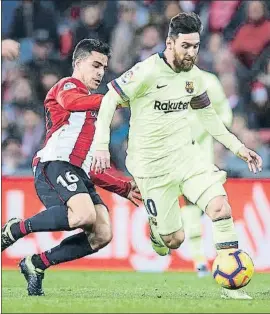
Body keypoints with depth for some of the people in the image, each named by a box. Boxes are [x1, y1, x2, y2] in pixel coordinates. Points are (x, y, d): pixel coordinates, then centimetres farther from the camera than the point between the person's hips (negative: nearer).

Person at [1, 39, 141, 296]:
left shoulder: (91, 113, 35)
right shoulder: (67, 86, 9)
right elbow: (70, 101, -20)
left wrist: (124, 188, 30)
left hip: (78, 174, 9)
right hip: (55, 165, -9)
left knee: (102, 234, -12)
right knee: (85, 215, -33)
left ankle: (36, 264, -1)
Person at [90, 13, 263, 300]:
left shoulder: (194, 76, 1)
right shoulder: (147, 72, -18)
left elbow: (207, 116, 17)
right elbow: (110, 100, -12)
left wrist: (238, 148, 13)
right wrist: (101, 145, -20)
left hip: (185, 153, 5)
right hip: (151, 164, -5)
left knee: (220, 206, -18)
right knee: (175, 239, -3)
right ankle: (156, 229, 36)